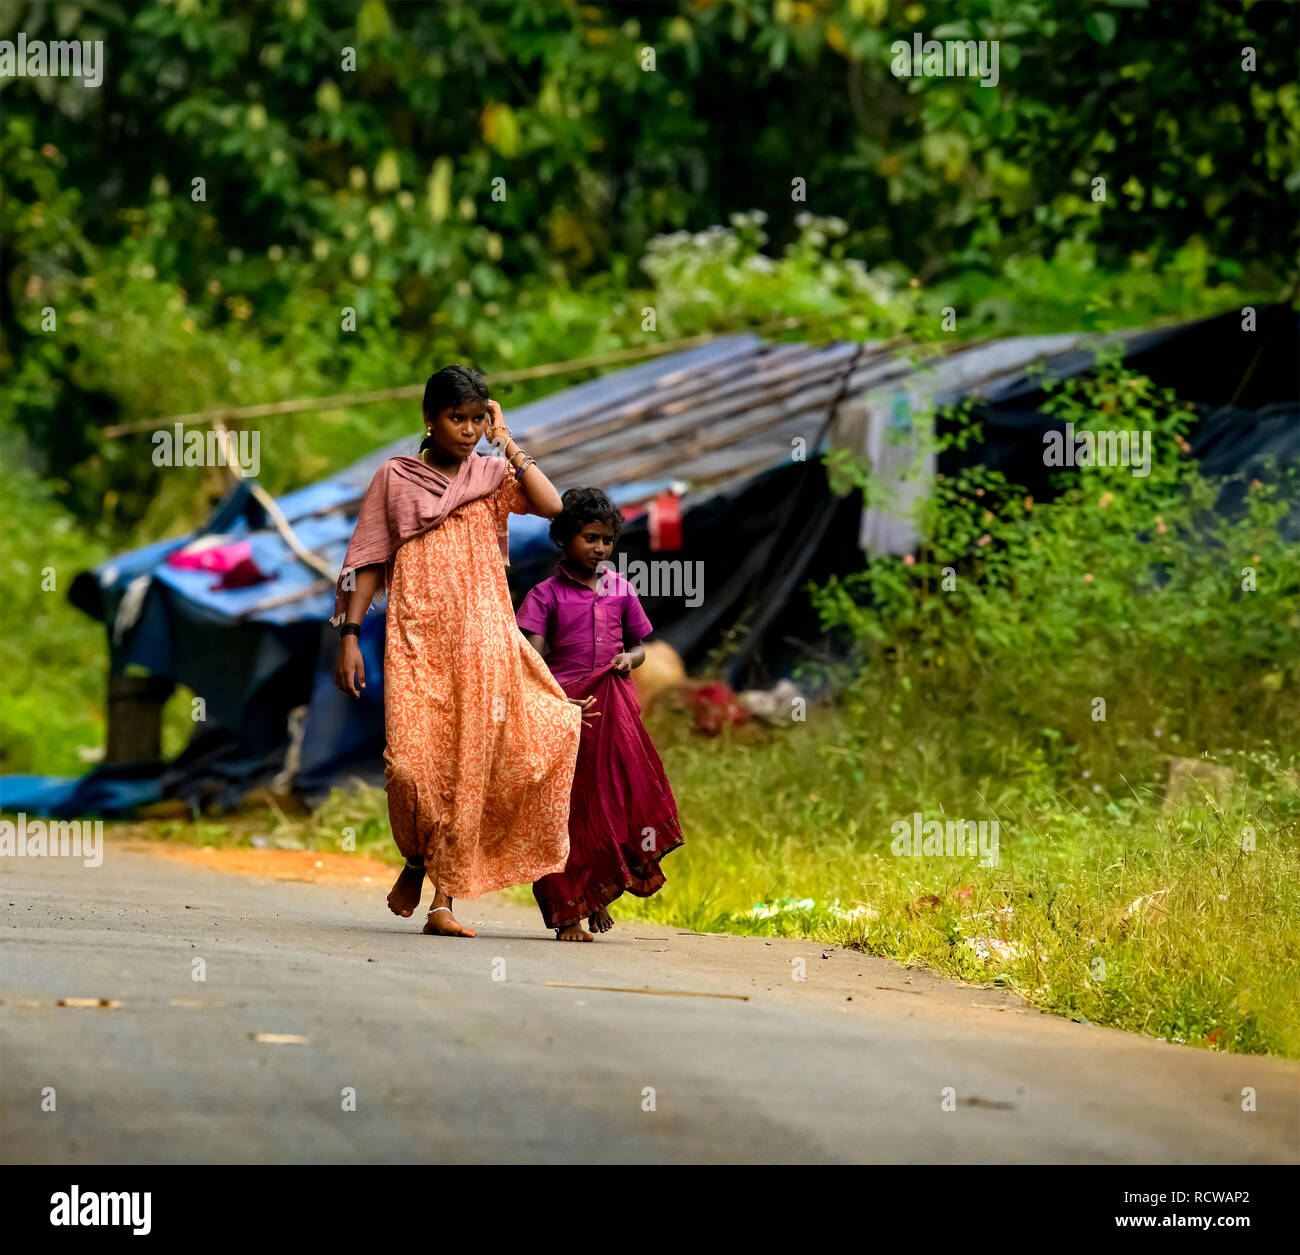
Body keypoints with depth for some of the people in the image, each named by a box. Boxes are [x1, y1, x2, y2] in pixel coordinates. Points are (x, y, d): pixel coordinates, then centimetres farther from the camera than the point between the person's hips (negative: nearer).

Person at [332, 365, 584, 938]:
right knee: (412, 760, -15)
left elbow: (552, 505, -7)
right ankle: (416, 859, 14)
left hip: (482, 637, 2)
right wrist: (349, 635, 0)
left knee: (469, 762, -4)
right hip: (415, 637, -2)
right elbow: (369, 562, 8)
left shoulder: (492, 475, 11)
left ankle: (444, 899, 1)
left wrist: (507, 443, -1)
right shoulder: (394, 478, 8)